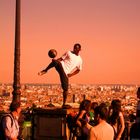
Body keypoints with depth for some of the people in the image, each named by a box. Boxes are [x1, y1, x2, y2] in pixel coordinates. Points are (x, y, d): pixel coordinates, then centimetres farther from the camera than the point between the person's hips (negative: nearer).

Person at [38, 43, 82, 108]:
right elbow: (61, 58, 9)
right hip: (61, 66, -1)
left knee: (65, 88, -5)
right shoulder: (69, 53, 13)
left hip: (66, 73, 2)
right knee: (55, 62, -38)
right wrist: (55, 60, -12)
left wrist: (71, 74, 7)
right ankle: (45, 70, -18)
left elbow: (78, 70, 23)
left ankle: (64, 104, 8)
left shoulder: (79, 60, 16)